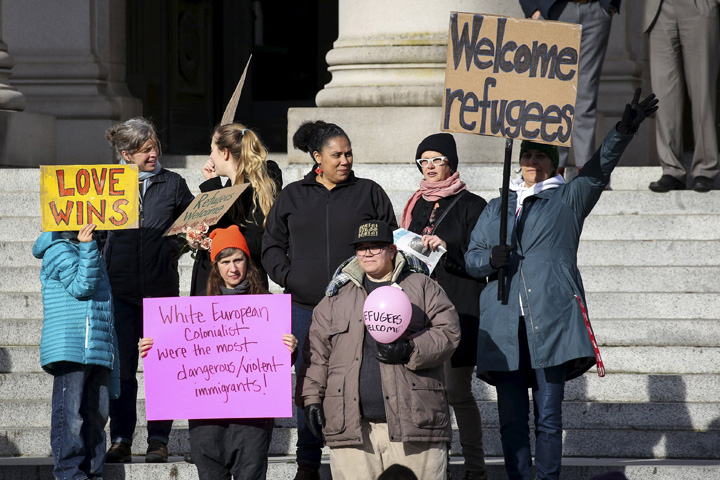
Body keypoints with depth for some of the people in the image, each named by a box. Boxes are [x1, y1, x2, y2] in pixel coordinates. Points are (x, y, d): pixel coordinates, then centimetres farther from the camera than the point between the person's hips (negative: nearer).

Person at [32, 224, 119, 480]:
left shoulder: (90, 252, 23)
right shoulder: (58, 251, -3)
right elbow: (81, 285, -17)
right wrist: (87, 247, -22)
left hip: (97, 352, 8)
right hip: (70, 350, -8)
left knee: (96, 414, 7)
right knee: (70, 413, -8)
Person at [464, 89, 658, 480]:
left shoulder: (568, 199, 13)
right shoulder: (496, 208, 23)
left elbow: (599, 168, -2)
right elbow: (471, 257, 20)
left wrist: (624, 130, -19)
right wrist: (490, 259, -4)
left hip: (551, 320, -3)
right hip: (504, 323, 3)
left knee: (548, 417, -4)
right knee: (511, 417, 2)